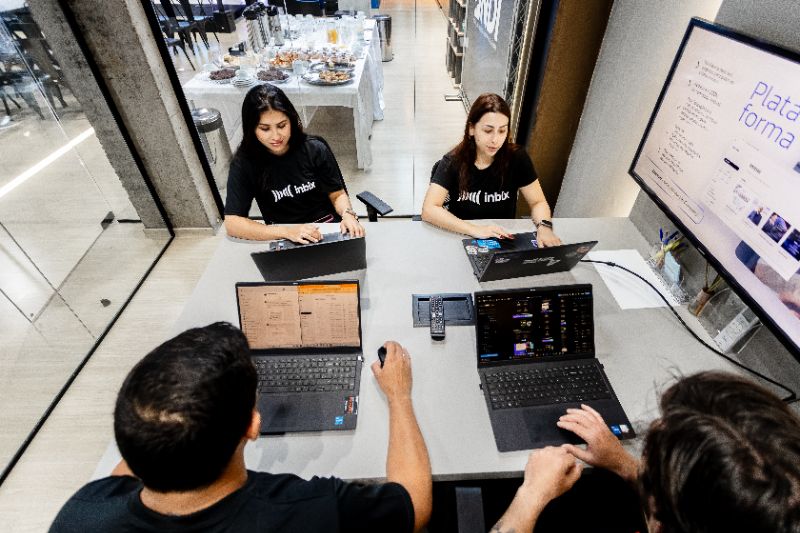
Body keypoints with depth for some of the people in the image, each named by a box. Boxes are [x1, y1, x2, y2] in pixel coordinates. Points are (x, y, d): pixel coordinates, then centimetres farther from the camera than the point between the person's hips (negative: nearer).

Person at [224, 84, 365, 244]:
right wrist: (287, 231, -25)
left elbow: (337, 194, 4)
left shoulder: (315, 149, -5)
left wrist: (348, 215, -18)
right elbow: (232, 223, -13)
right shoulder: (244, 163, -8)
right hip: (283, 242, 0)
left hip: (329, 229, 0)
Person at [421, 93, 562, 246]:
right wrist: (475, 229, -32)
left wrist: (544, 227, -22)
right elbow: (429, 210, -21)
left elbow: (538, 202, 0)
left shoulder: (517, 157, -8)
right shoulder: (452, 162, -12)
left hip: (504, 241, 1)